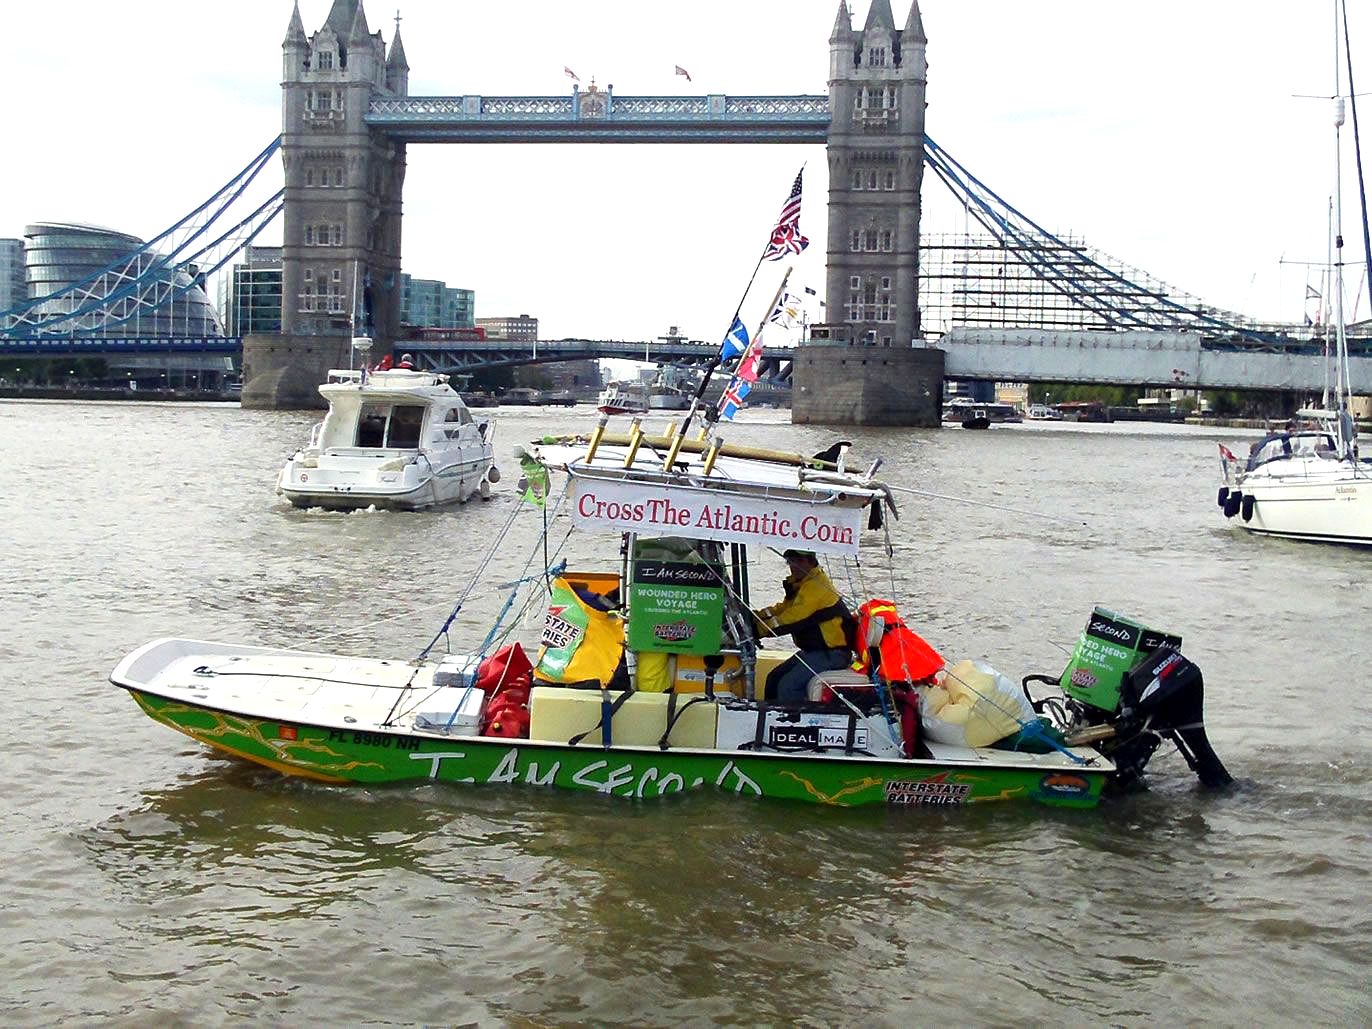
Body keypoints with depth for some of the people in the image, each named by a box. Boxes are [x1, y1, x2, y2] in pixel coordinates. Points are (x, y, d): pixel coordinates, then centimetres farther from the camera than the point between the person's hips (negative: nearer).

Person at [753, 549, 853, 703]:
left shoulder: (815, 586, -19)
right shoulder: (803, 583, 14)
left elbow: (791, 620, -24)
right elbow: (783, 608, 16)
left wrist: (756, 629, -21)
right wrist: (755, 615, 1)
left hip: (831, 654, -11)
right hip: (813, 650, 11)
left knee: (788, 685, -22)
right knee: (774, 678, 10)